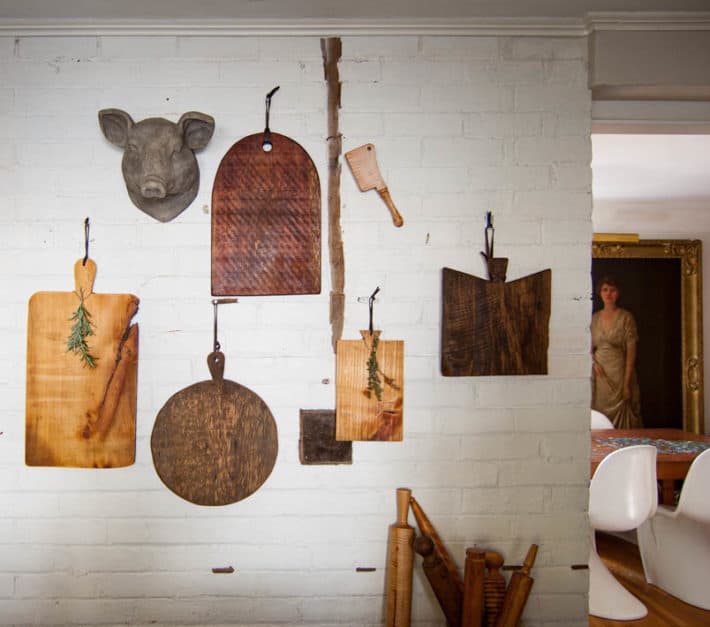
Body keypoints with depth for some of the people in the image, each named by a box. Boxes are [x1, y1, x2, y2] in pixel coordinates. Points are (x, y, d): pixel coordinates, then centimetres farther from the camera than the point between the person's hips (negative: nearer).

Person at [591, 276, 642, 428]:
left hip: (618, 374, -4)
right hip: (599, 374, 4)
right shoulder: (595, 318, 10)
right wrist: (594, 362, -7)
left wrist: (627, 383, -13)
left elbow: (631, 352, -7)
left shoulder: (626, 317, -4)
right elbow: (589, 347, 15)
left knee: (620, 416, -3)